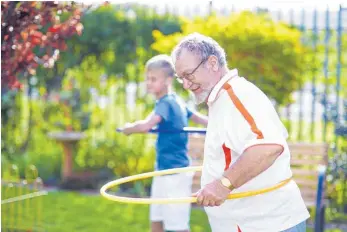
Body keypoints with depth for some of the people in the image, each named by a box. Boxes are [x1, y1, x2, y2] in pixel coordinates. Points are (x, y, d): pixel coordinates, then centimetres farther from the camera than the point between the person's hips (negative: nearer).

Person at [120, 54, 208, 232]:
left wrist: (129, 128, -14)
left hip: (174, 172, -10)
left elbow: (145, 126, -32)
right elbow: (201, 119, 19)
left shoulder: (166, 103, -18)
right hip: (164, 170, 10)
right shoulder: (177, 102, 11)